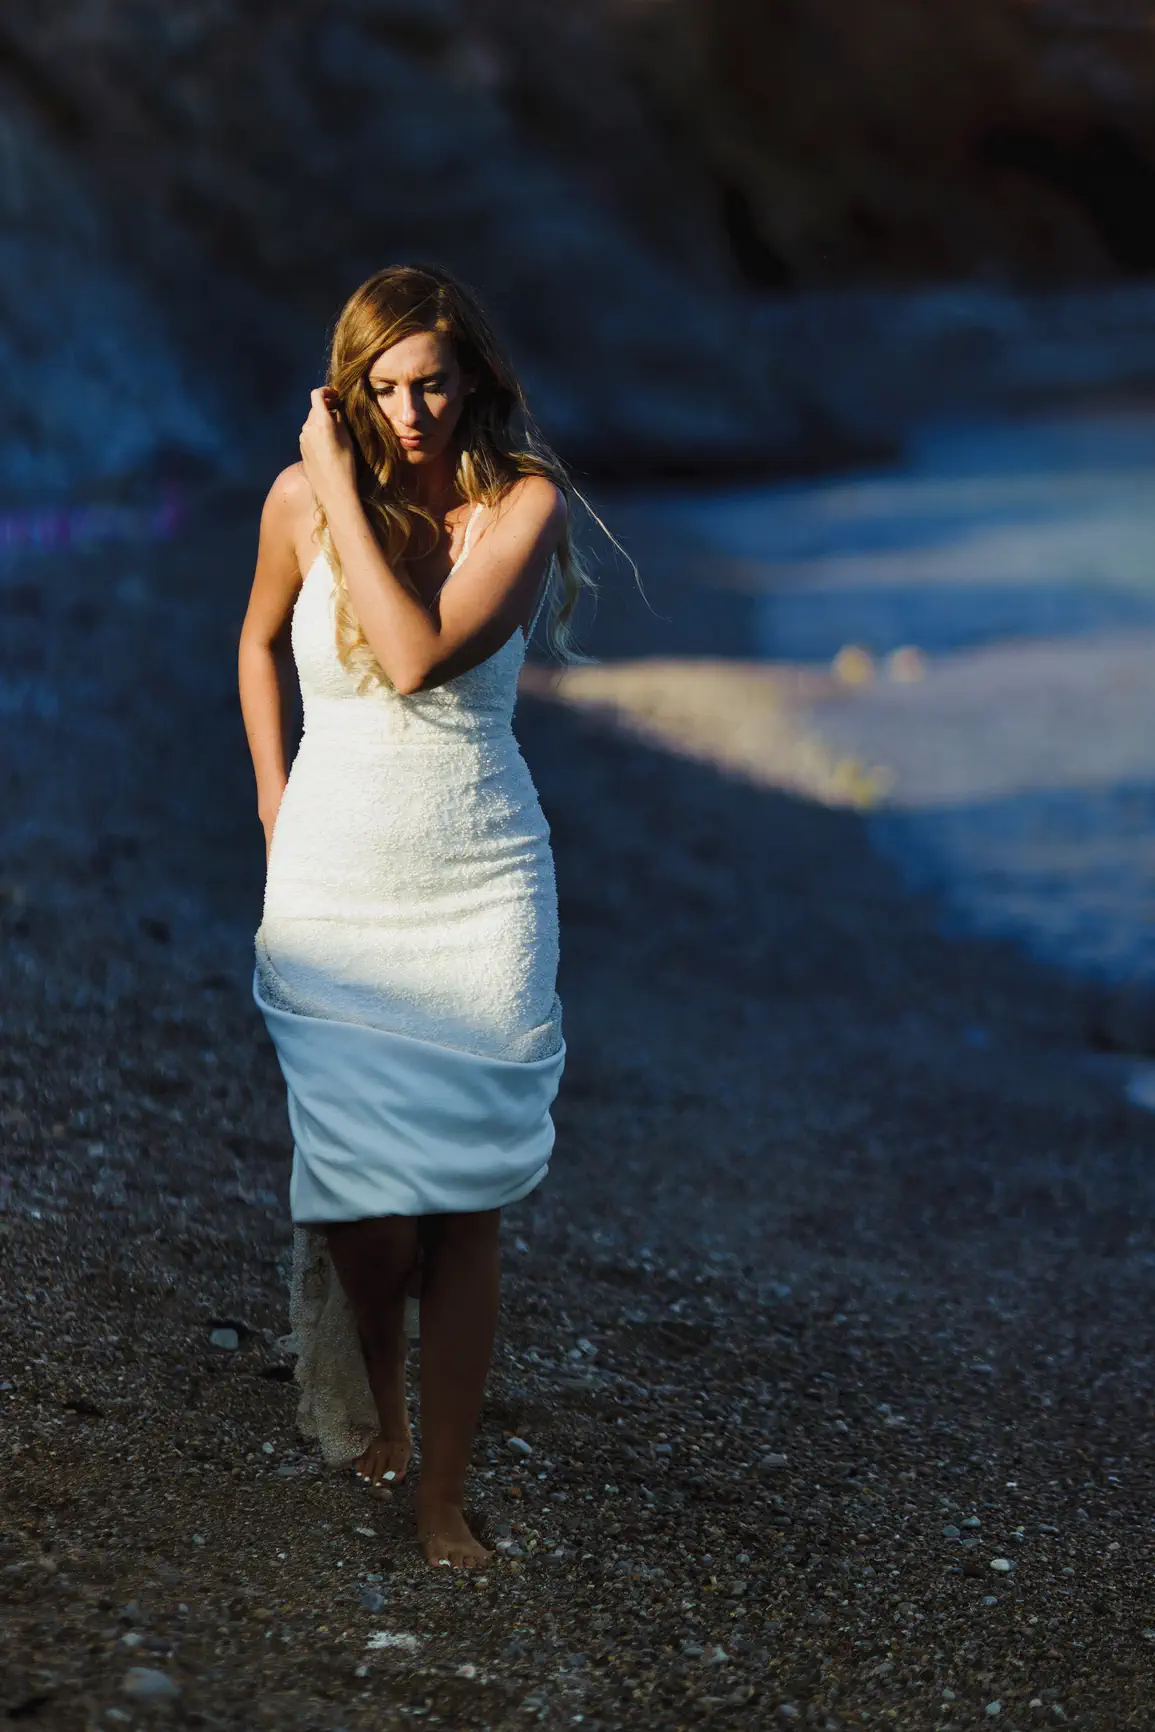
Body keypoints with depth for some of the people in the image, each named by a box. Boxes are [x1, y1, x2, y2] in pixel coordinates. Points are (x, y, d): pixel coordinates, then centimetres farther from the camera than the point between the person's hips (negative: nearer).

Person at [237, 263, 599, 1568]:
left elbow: (415, 656, -22)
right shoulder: (299, 498, -3)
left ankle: (441, 1494, 11)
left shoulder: (522, 502, -8)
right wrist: (273, 798, 11)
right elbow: (259, 641, 17)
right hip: (333, 884, 1)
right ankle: (369, 1408, 31)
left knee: (466, 1204, -2)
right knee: (370, 1204, -2)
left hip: (481, 887, -1)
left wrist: (345, 494, -18)